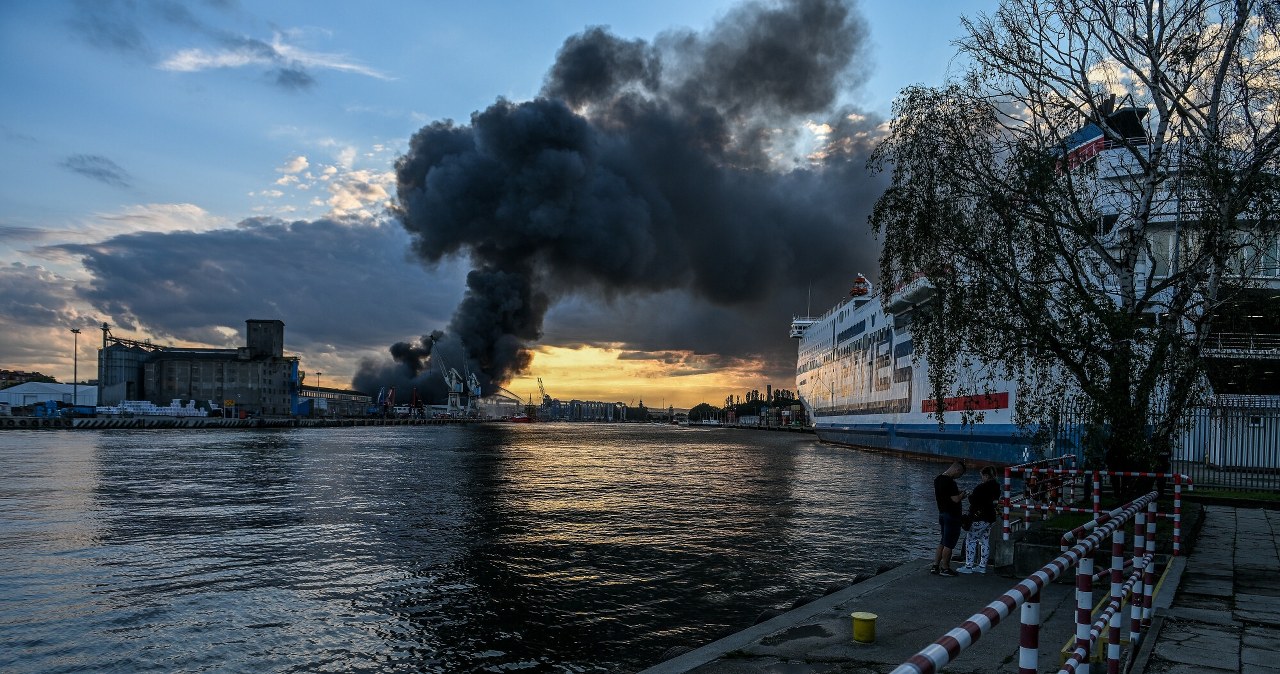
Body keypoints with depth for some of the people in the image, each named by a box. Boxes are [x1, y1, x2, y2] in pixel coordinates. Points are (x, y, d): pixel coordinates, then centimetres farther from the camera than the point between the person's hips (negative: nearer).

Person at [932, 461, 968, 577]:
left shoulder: (937, 479, 8)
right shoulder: (950, 482, -22)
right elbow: (956, 499, -24)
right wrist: (963, 494, -2)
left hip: (942, 513, 9)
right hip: (952, 515, -9)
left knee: (943, 542, 17)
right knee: (949, 543, 1)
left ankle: (935, 566, 16)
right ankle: (945, 568, 8)